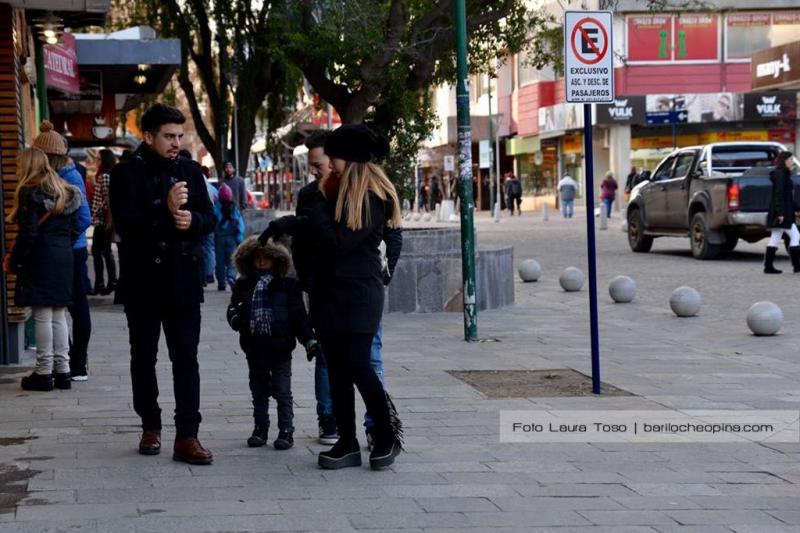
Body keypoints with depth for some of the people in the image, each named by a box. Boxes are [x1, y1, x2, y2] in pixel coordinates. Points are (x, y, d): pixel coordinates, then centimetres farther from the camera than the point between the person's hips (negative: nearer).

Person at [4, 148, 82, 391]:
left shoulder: (30, 193, -12)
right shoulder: (65, 191, 12)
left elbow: (28, 233, -16)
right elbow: (74, 229, 12)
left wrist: (13, 260, -6)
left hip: (40, 259, -7)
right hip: (64, 258, 7)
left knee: (42, 316, -3)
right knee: (58, 316, 11)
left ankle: (44, 372, 0)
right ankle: (62, 371, 13)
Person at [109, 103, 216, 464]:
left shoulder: (190, 172, 9)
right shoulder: (127, 174, -4)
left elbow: (210, 219, 8)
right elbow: (125, 224, -15)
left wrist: (192, 220, -14)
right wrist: (166, 210, -27)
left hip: (183, 279, 2)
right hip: (143, 280, -2)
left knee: (186, 357, -5)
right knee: (144, 356, 10)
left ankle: (187, 436, -7)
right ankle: (151, 426, 24)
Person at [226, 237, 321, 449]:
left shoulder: (287, 286, 0)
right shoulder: (243, 286, 6)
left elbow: (299, 316, 0)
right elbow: (233, 309, 4)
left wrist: (309, 340, -5)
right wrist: (235, 318, -19)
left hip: (280, 348, -3)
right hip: (255, 348, 3)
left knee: (282, 392, 1)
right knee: (259, 392, 13)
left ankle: (286, 431, 6)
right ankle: (260, 429, 22)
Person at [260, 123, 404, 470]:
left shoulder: (374, 199, -13)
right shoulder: (338, 192, 12)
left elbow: (340, 241, -18)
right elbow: (315, 227, 20)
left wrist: (318, 209, -8)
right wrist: (285, 225, 6)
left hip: (359, 295, -8)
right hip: (329, 292, 8)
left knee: (357, 366, -10)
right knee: (337, 371, 6)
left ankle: (388, 433, 9)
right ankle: (347, 443, 10)